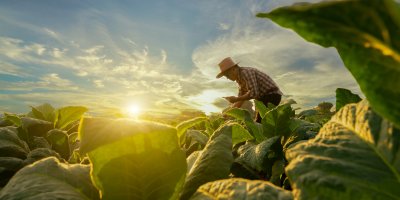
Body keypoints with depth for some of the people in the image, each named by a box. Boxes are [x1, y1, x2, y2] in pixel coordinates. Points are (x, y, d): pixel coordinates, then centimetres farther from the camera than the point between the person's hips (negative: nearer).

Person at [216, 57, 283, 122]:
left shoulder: (245, 72, -20)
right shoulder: (239, 78, 8)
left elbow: (254, 93, -29)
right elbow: (241, 96, 11)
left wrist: (236, 99, -23)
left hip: (271, 95, -9)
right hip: (264, 97, 10)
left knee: (259, 122, -14)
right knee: (258, 122, 11)